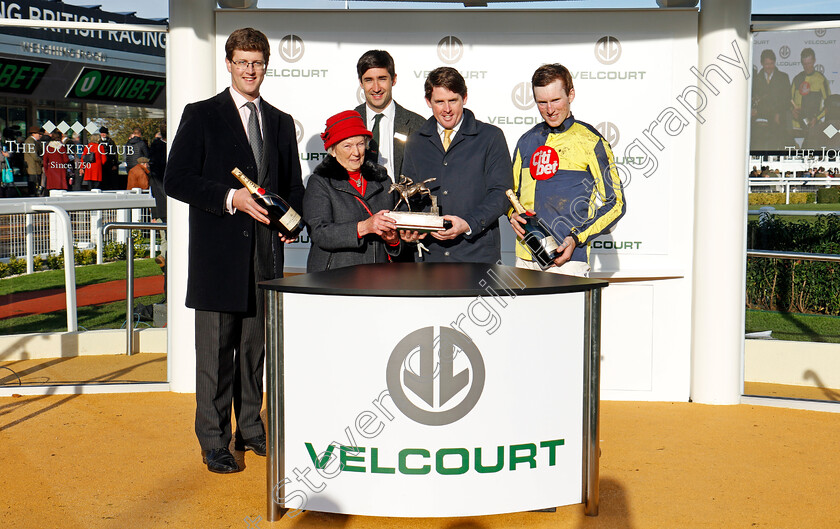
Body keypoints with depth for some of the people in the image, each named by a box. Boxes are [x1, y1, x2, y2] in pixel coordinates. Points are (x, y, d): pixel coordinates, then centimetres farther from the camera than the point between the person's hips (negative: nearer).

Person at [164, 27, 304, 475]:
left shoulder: (281, 122, 16)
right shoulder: (201, 116, 2)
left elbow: (293, 184, 21)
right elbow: (175, 180, -6)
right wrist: (230, 198, -17)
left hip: (266, 250, 4)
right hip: (218, 250, -4)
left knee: (256, 345, 12)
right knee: (216, 349, -1)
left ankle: (251, 429, 25)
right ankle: (214, 442, 8)